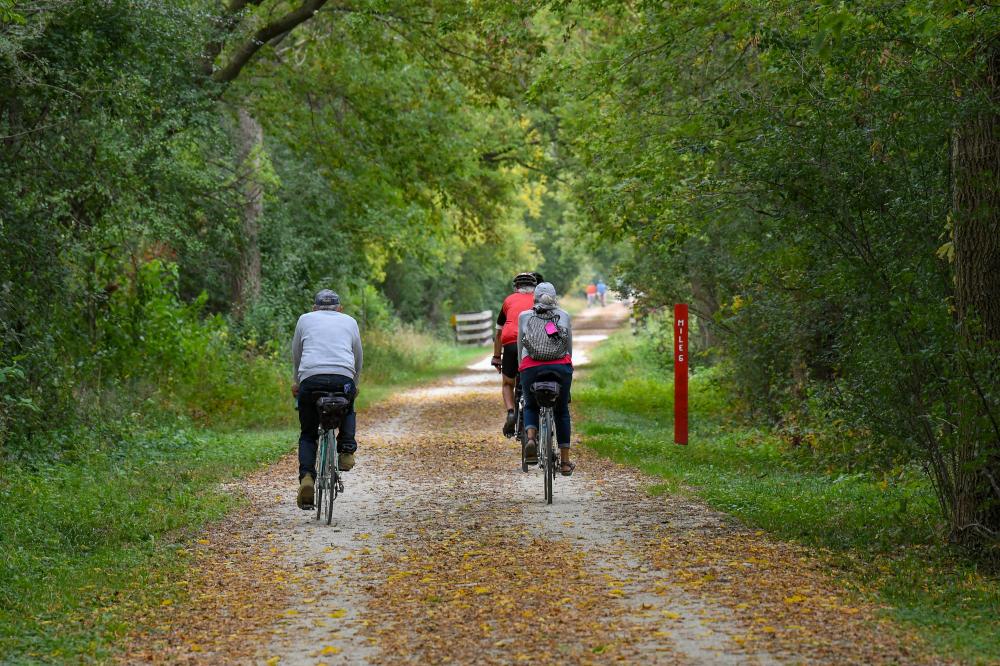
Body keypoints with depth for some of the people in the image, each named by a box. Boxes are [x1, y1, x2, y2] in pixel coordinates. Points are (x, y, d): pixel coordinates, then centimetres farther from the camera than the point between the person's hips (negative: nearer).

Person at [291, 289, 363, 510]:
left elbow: (296, 355, 30)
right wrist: (354, 384, 47)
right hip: (344, 380, 1)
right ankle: (347, 449, 11)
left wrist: (296, 382, 45)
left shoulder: (305, 319, 22)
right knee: (348, 409, 34)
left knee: (308, 434, 14)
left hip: (311, 379, -1)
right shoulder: (350, 321, 24)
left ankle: (306, 477, -7)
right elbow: (359, 358, 31)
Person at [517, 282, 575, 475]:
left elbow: (520, 346, 17)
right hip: (561, 368, 0)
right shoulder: (564, 316, 16)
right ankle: (565, 462, 17)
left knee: (531, 407, 24)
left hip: (531, 369, 0)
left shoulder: (524, 316, 15)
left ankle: (530, 438, -7)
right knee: (562, 412, 18)